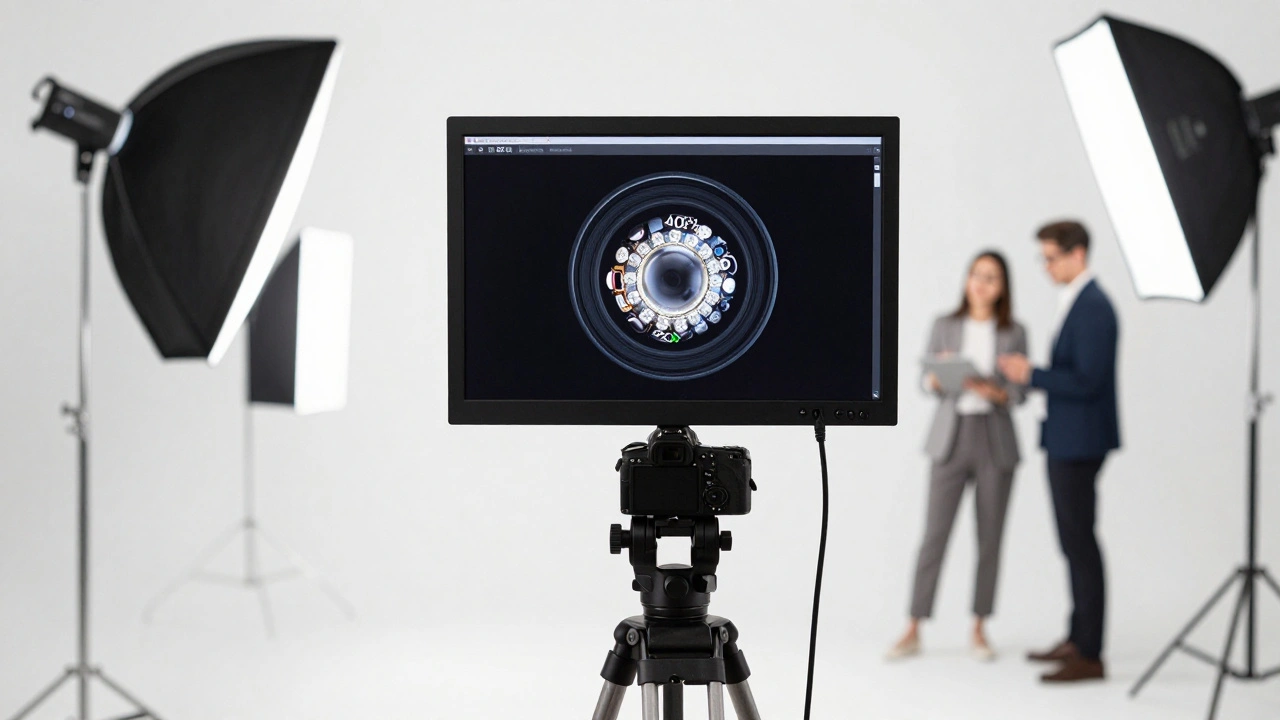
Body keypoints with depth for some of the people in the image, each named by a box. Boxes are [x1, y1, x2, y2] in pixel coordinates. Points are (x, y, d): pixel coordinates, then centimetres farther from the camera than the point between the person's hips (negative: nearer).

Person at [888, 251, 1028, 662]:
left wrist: (990, 390, -17)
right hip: (950, 438, -1)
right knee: (934, 534, -4)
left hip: (995, 442, 1)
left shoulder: (1014, 334, 3)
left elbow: (1018, 394, 2)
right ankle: (913, 632, 1)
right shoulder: (945, 326, 4)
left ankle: (979, 630, 15)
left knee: (990, 537, 4)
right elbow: (927, 384, 4)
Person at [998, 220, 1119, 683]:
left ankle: (1090, 657, 0)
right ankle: (1077, 640, 26)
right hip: (1066, 440, 10)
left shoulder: (1093, 307, -18)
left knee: (1080, 543, -6)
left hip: (1079, 442, -10)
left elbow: (1087, 382, -23)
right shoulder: (1074, 302, 14)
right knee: (1074, 542, 16)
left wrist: (1031, 375, -18)